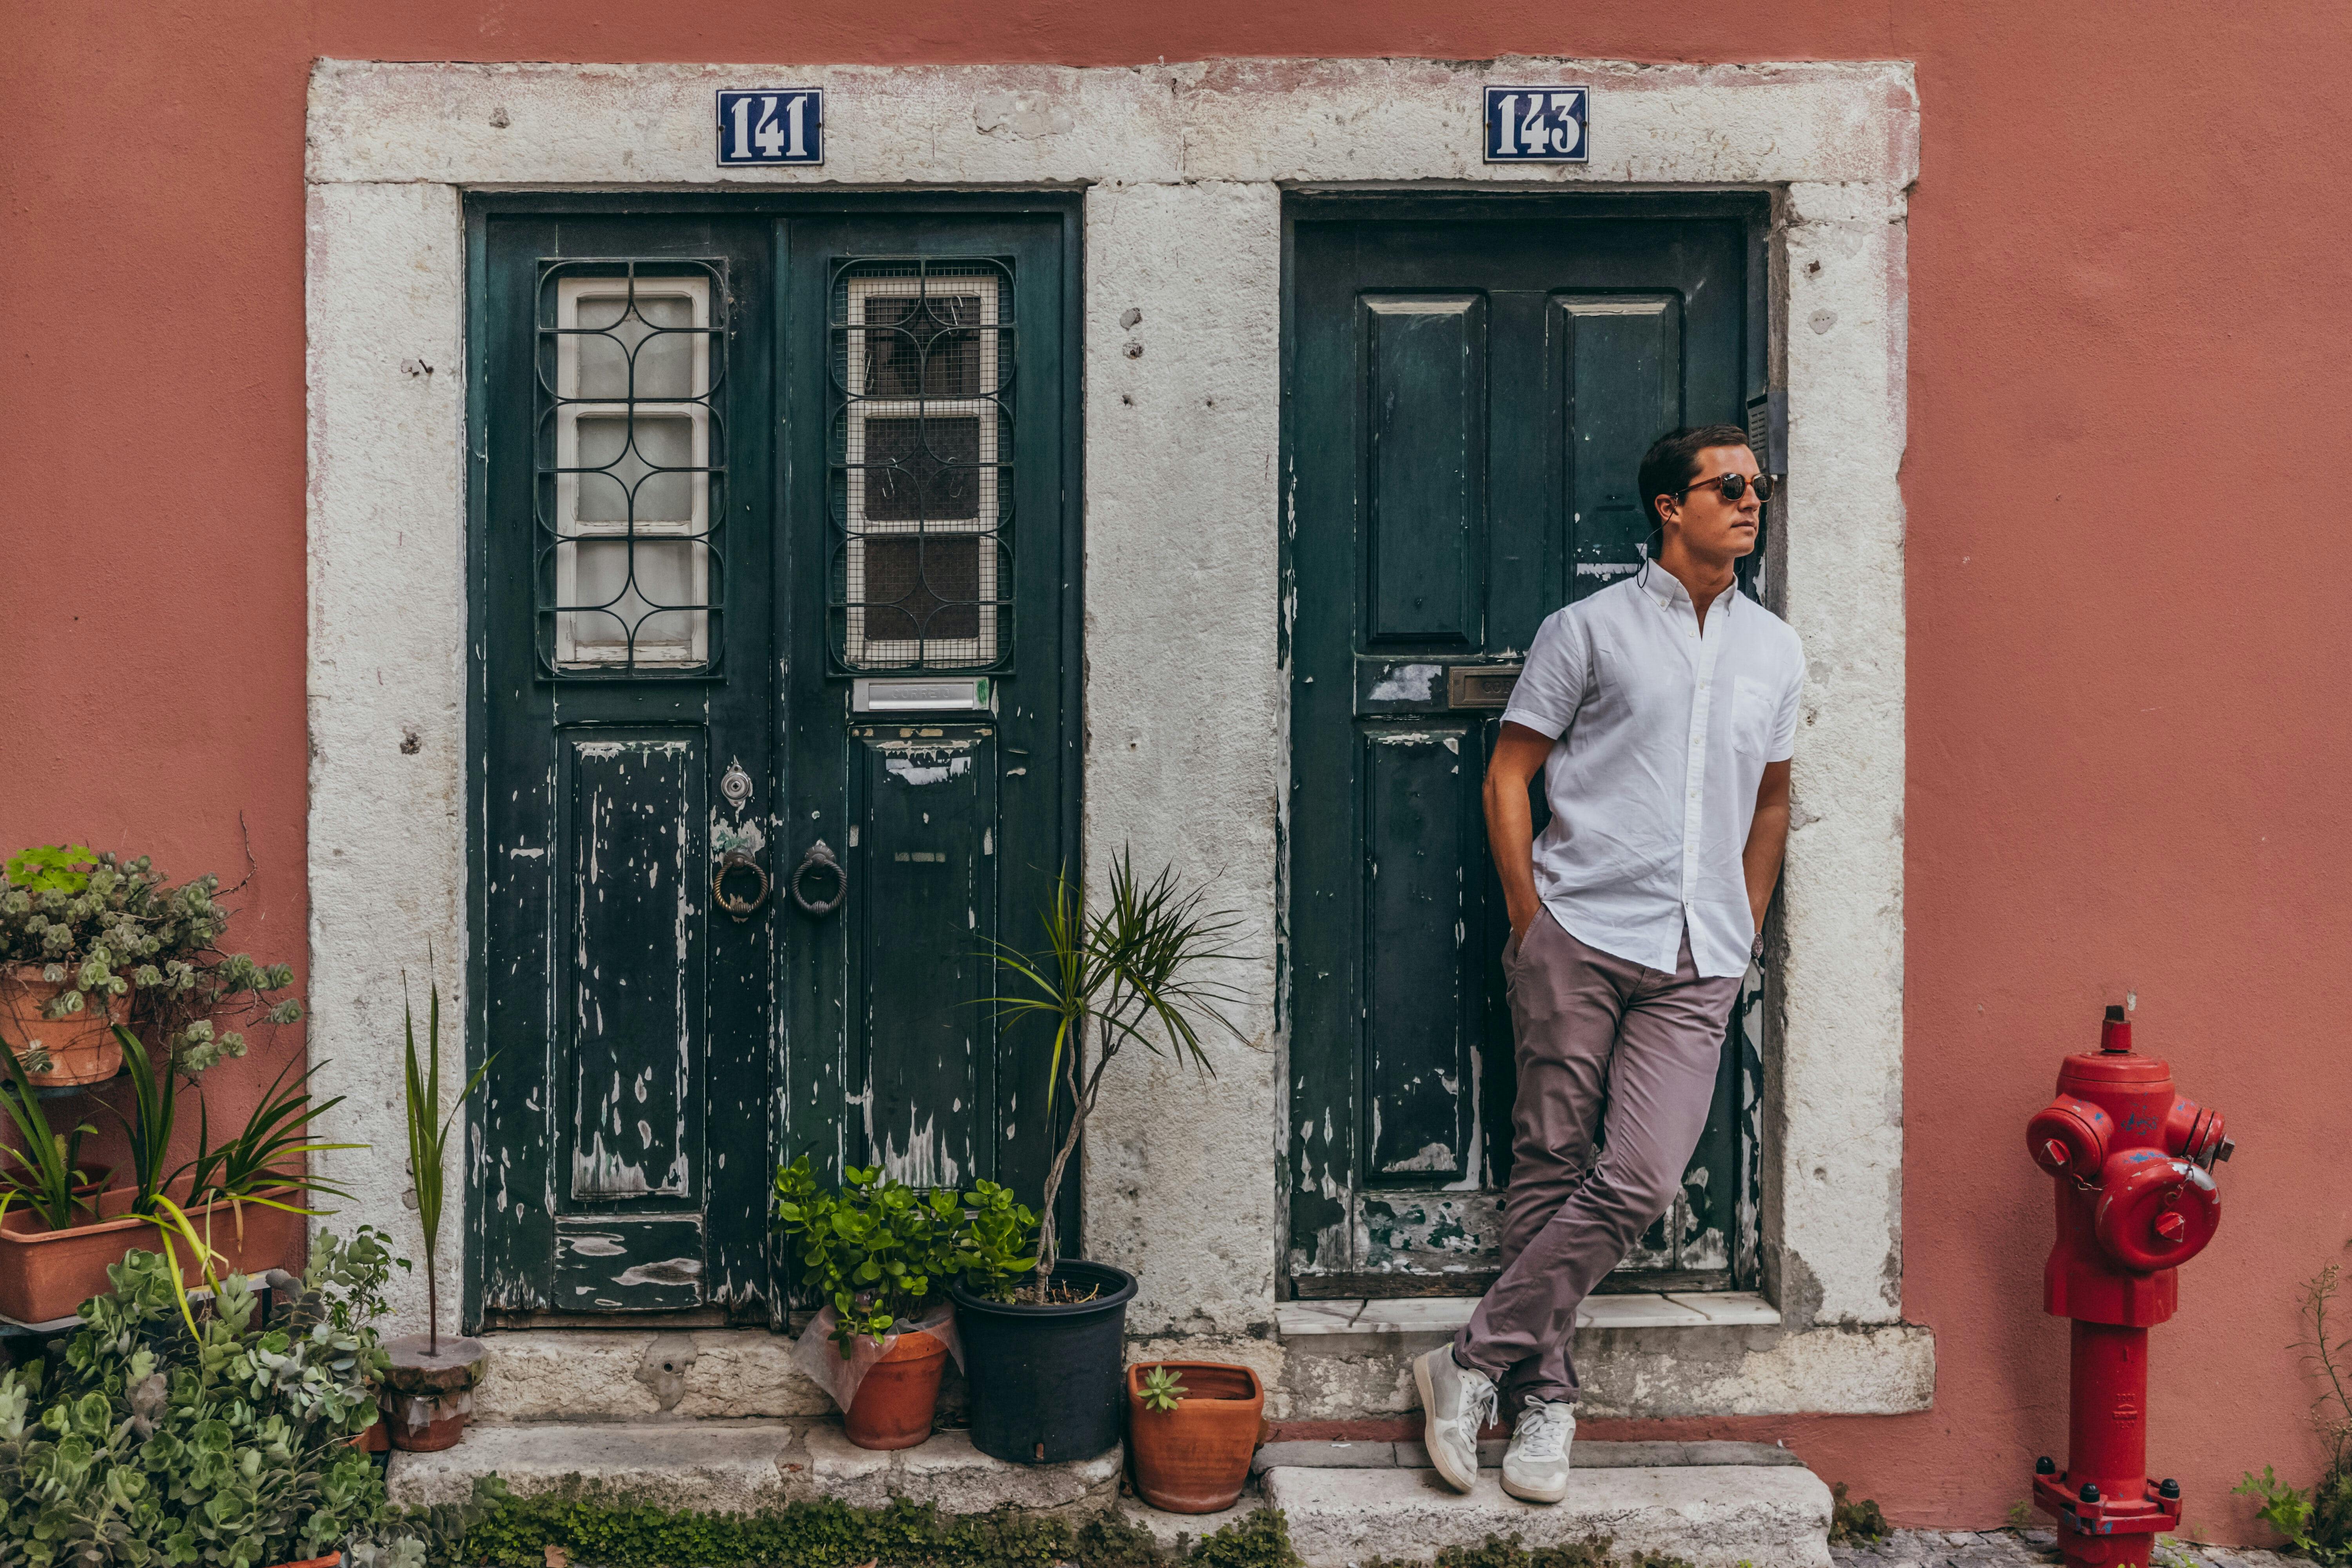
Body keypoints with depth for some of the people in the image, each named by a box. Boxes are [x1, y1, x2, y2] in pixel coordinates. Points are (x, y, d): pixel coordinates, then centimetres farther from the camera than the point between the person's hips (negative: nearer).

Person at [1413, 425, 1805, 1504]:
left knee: (1642, 1181, -9)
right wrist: (1530, 919, -2)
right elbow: (1508, 775, 4)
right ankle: (1543, 1398, 15)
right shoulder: (1591, 629, 3)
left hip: (1697, 967, 3)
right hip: (1581, 937, -3)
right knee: (1550, 1166, 0)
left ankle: (1474, 1364, 4)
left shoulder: (1774, 649, 17)